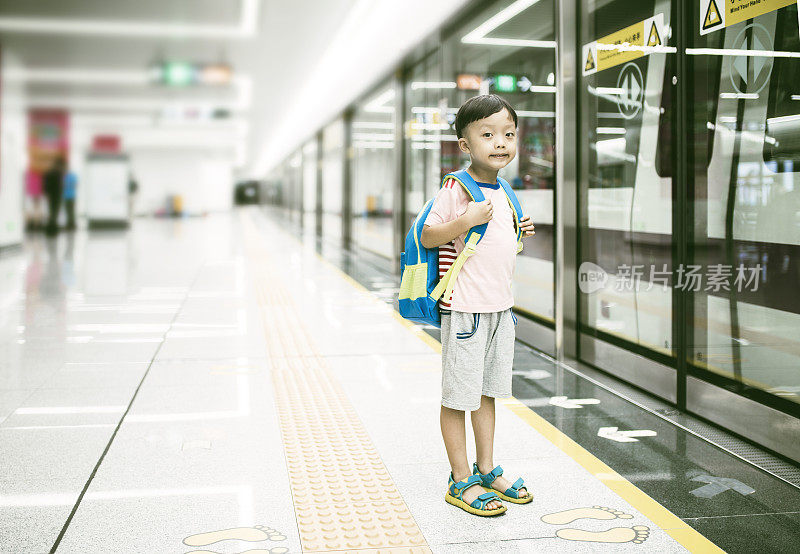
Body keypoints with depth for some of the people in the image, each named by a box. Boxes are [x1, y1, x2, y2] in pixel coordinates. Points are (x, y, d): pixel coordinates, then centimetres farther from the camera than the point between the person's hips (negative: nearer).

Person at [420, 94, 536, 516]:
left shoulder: (501, 193, 12)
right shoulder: (457, 188, -13)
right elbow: (428, 237, -14)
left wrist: (518, 235, 8)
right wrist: (467, 220, -27)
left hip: (500, 307, 8)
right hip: (465, 307, -8)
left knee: (487, 391, 17)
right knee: (458, 395, 2)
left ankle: (486, 471, 29)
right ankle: (461, 481, 13)